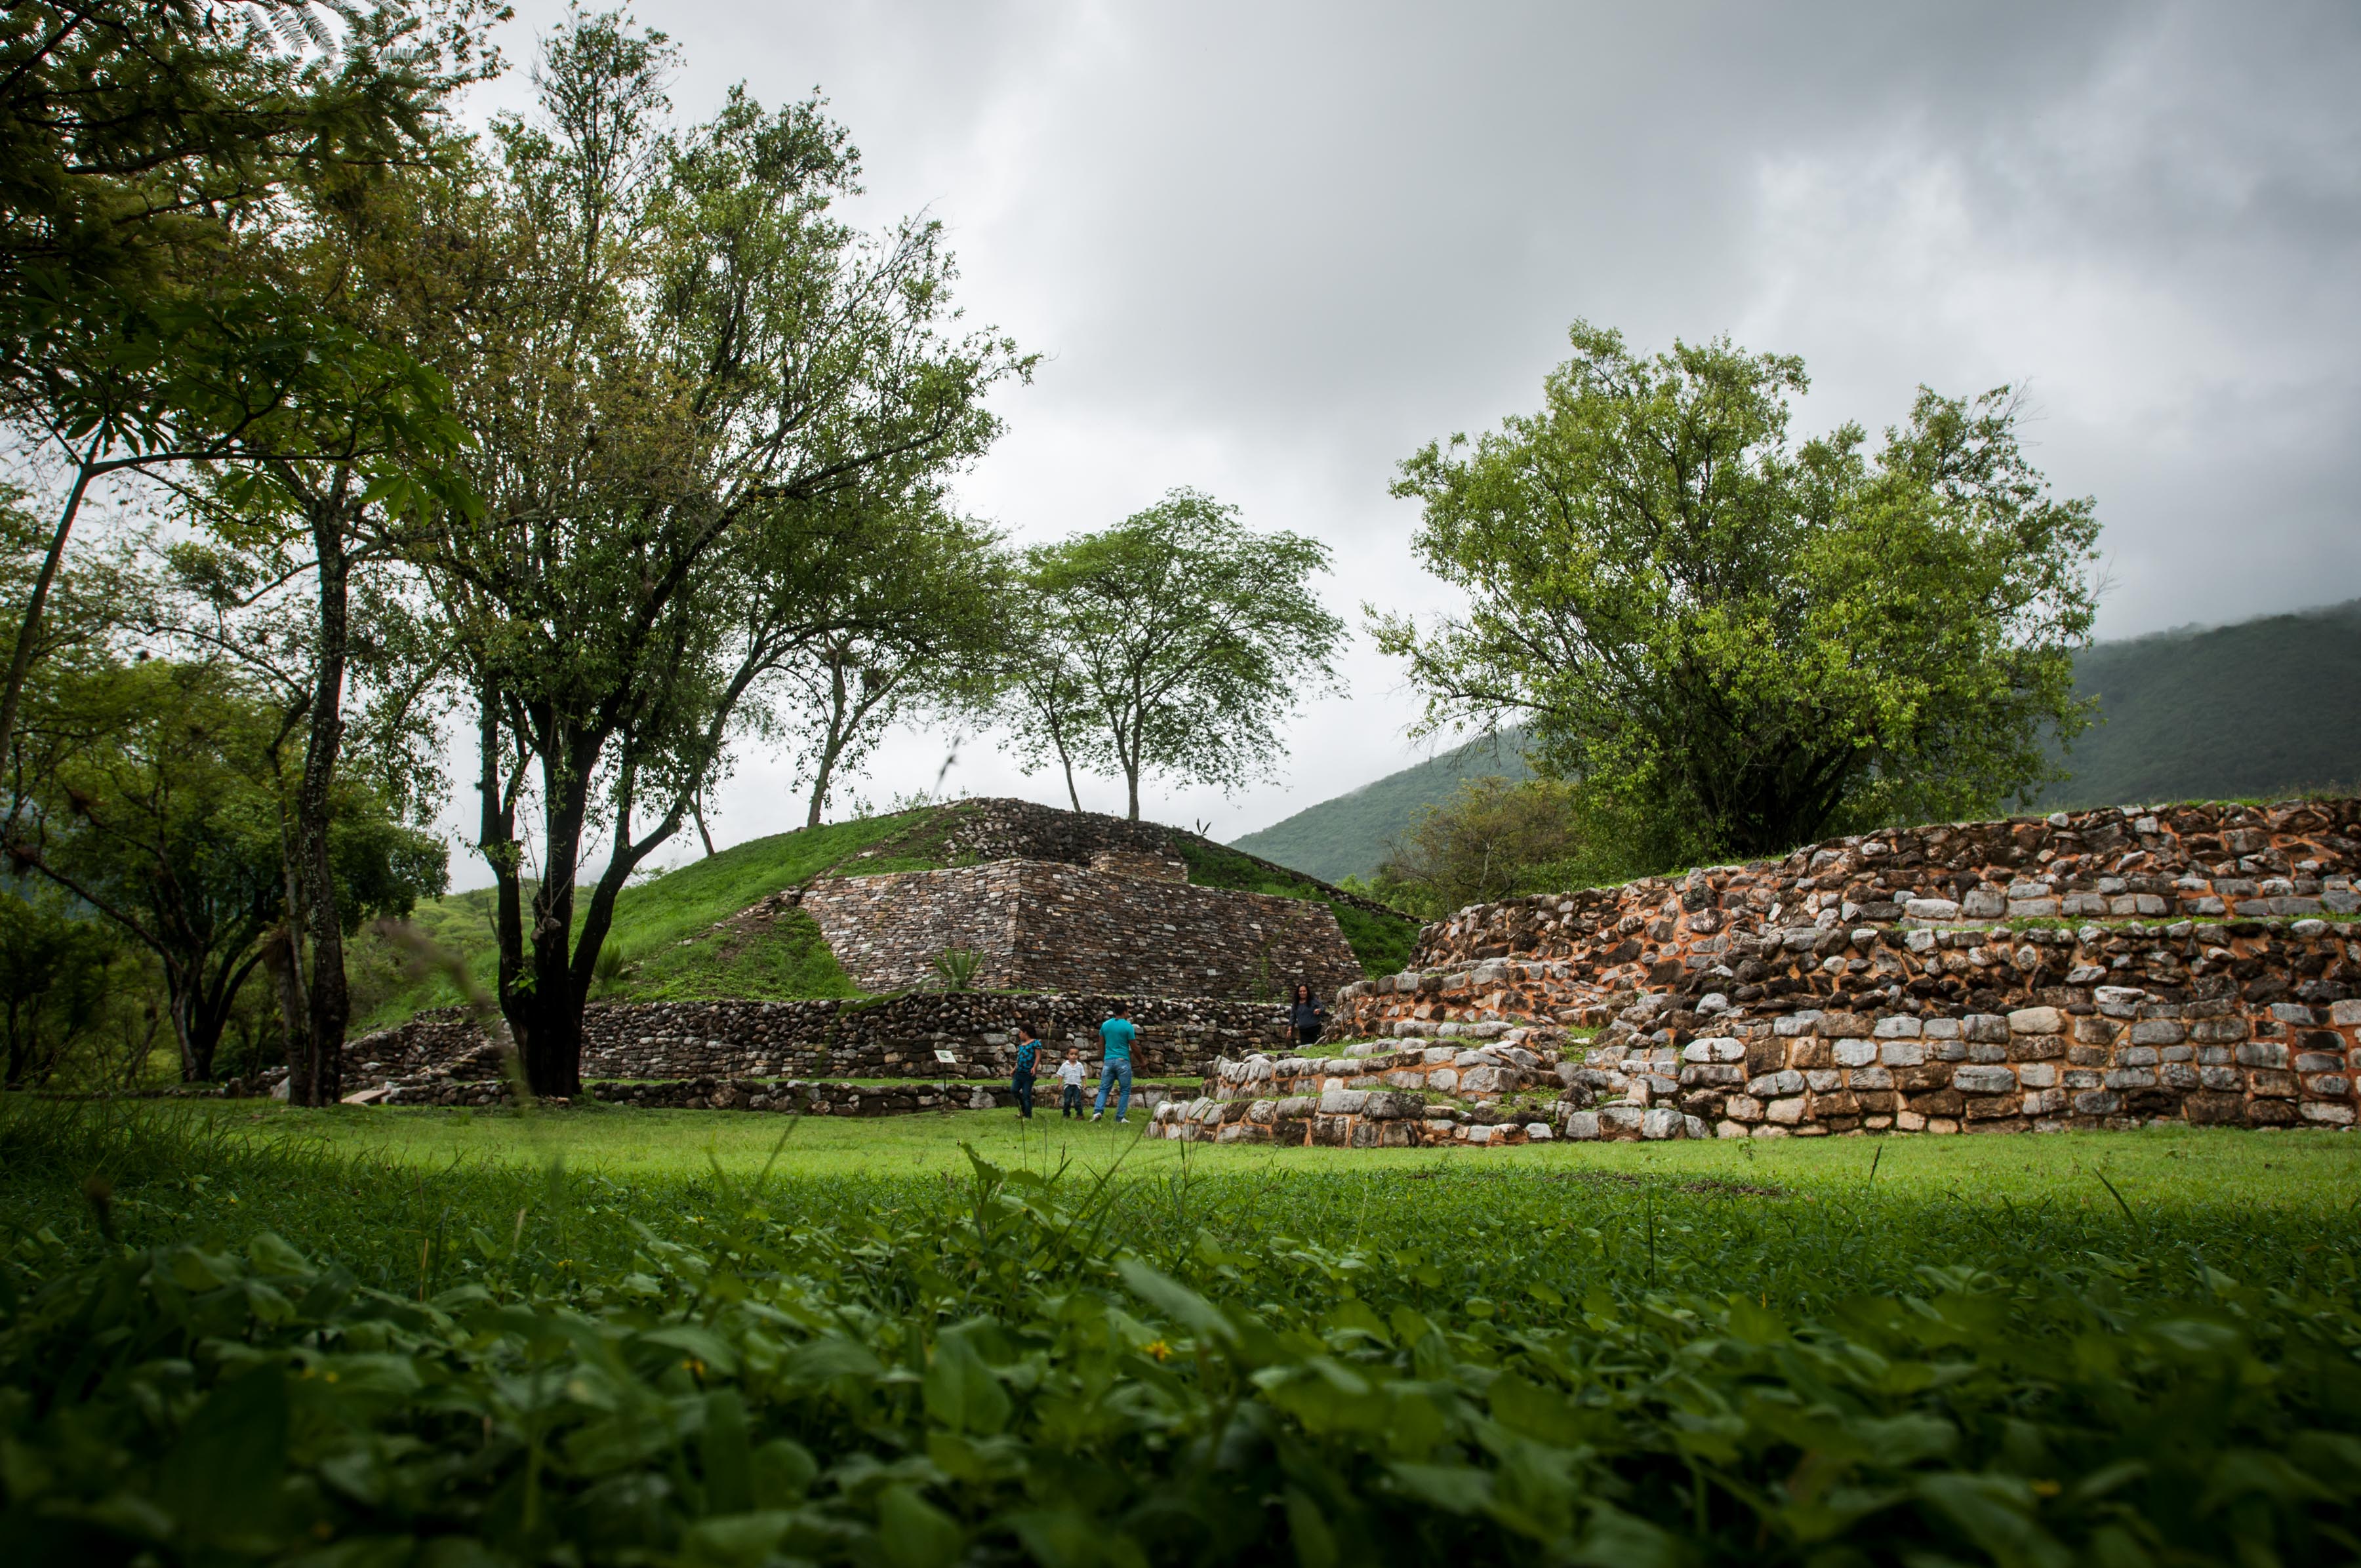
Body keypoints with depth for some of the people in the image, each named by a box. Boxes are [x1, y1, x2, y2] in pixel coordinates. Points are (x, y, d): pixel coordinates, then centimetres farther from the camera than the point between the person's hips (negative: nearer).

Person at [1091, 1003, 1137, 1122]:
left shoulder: (1105, 1025, 7)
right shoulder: (1128, 1026, -6)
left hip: (1108, 1061, 4)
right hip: (1123, 1061, -4)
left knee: (1104, 1089, 7)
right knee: (1125, 1091, 7)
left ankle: (1098, 1111, -16)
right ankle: (1119, 1119, 4)